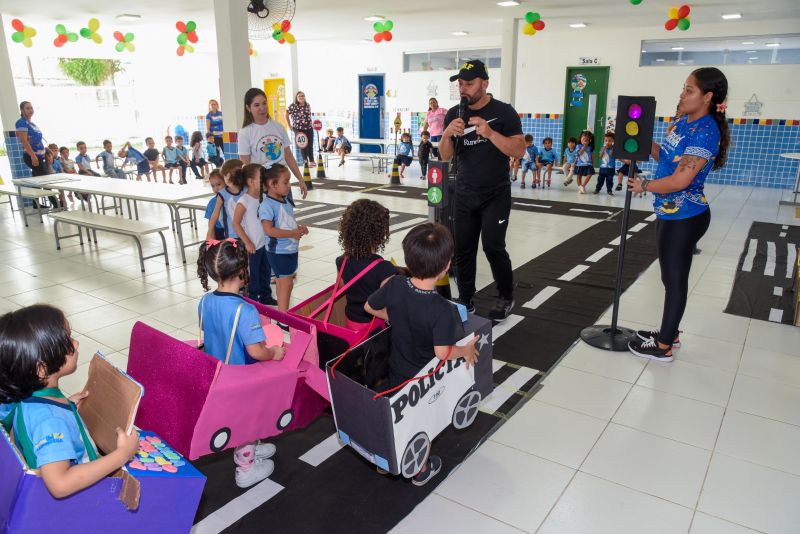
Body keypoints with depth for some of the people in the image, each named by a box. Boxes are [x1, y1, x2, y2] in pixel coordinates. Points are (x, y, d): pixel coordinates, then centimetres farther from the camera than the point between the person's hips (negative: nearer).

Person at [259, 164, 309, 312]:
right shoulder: (267, 205, -19)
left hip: (291, 249, 8)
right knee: (286, 283, -7)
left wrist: (299, 228, -1)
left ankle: (283, 313, 29)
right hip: (278, 252, -8)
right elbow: (269, 230, -27)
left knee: (283, 283, 17)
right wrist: (293, 233, -22)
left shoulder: (286, 201, 8)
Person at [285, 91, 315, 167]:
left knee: (310, 145, 6)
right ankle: (306, 161, 12)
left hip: (309, 128, 4)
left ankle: (311, 161, 16)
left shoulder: (308, 105, 5)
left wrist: (311, 123, 7)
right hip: (299, 129, -4)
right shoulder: (293, 106, -10)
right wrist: (290, 126, -5)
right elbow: (287, 115, -5)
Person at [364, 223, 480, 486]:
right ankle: (421, 469, 45)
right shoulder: (443, 310, -34)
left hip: (396, 371, 4)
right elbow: (443, 352, -35)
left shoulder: (394, 286, -19)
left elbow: (370, 307, -4)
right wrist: (466, 351, -17)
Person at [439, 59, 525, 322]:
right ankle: (465, 300, 17)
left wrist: (490, 133, -29)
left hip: (496, 194, -4)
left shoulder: (504, 112, -8)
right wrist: (447, 134, -19)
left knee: (493, 246, -11)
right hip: (464, 194, 4)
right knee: (463, 249, 3)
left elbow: (519, 151, -16)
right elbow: (446, 156, 2)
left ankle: (506, 298, 11)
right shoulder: (454, 114, 3)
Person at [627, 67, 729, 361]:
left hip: (684, 218, -9)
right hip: (670, 214, 9)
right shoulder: (683, 122, 7)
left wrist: (643, 186, -12)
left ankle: (664, 347, 13)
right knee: (671, 276, 18)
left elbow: (680, 180, -25)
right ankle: (670, 332, 33)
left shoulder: (705, 132, -21)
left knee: (675, 280, 1)